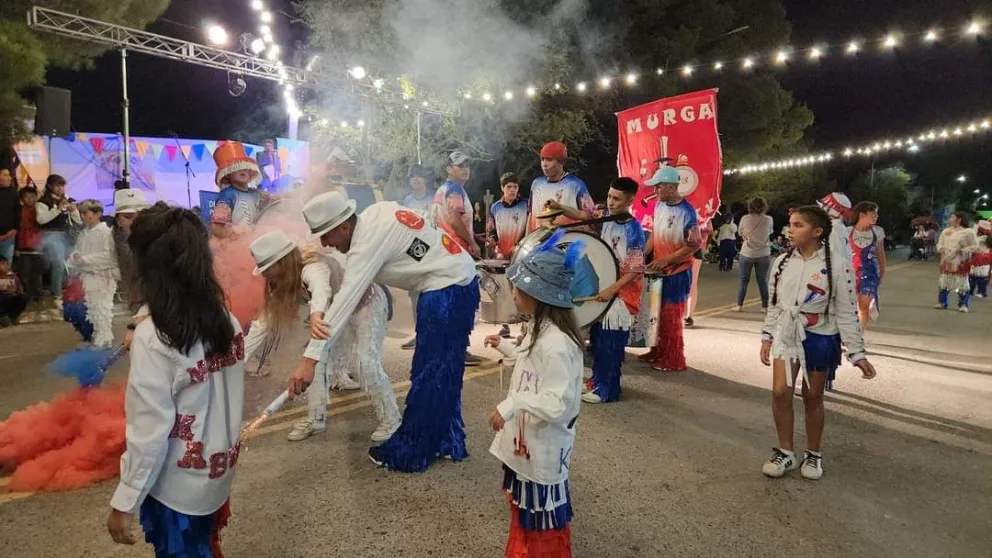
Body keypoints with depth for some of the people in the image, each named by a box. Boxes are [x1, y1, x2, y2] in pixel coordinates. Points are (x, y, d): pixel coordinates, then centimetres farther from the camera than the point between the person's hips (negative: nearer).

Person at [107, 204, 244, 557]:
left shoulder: (153, 335, -25)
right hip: (218, 472, 5)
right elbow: (225, 400, 1)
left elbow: (150, 432, -22)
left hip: (177, 485, -5)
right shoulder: (226, 320, -7)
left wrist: (125, 501, -11)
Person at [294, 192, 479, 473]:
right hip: (458, 281, 10)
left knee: (428, 375, 2)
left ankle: (409, 453, 15)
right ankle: (446, 441, 30)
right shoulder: (373, 213, 4)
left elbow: (346, 300, -27)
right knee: (444, 372, 18)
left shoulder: (368, 241, -21)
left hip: (447, 291, -10)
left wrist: (310, 360, -29)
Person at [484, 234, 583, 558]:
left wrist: (512, 404, -38)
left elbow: (558, 404, -33)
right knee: (524, 509, 27)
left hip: (543, 448, -10)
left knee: (544, 517, 12)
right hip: (527, 441, 10)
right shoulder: (543, 330, 1)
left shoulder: (555, 343, -31)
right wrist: (506, 348, 22)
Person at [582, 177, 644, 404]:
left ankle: (607, 390, 11)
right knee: (597, 339, 16)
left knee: (610, 345, -1)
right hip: (601, 285, 7)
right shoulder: (607, 217, 0)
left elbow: (636, 270, -20)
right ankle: (597, 380, 31)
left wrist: (612, 290, -25)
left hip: (621, 293, -7)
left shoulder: (634, 231, -20)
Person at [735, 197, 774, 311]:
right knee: (762, 280, 10)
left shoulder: (745, 219, -10)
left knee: (744, 280, 8)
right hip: (763, 254, 1)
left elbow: (740, 233, 4)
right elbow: (770, 233, 11)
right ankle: (765, 306, 12)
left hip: (747, 253, -1)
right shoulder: (768, 220, -6)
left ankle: (739, 305, 10)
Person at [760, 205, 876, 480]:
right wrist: (767, 337, 9)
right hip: (787, 335, 3)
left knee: (813, 397, 7)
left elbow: (847, 311, -8)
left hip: (820, 338, -3)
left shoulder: (837, 265, -11)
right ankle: (786, 452, 11)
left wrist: (857, 353, -9)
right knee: (780, 392, -7)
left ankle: (813, 454, 27)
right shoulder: (782, 261, 2)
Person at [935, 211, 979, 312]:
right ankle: (942, 303, 17)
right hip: (947, 260, 5)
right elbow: (940, 243, 16)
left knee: (962, 283, 0)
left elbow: (975, 246, -6)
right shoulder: (946, 231, 9)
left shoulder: (968, 232, -6)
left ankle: (963, 305, 10)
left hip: (961, 262, -5)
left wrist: (963, 250, -17)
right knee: (944, 282, 8)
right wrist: (940, 249, -5)